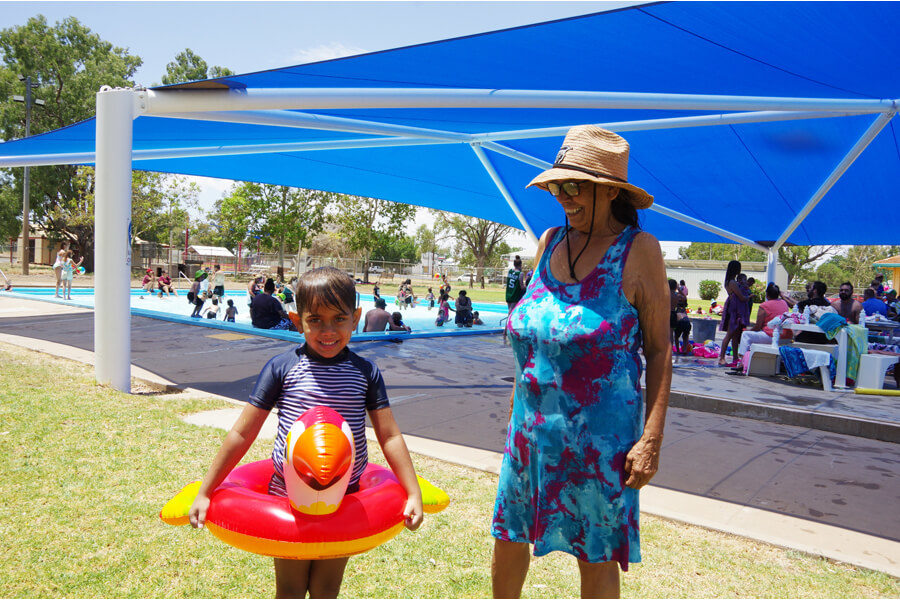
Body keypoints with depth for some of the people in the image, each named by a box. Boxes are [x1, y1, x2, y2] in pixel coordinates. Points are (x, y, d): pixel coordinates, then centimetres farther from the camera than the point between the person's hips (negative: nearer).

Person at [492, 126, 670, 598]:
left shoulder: (637, 250, -9)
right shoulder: (549, 242, 5)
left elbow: (659, 348, -9)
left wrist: (651, 438, -14)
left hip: (600, 432, -5)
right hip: (531, 426, 5)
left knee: (596, 557, 11)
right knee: (508, 536, 17)